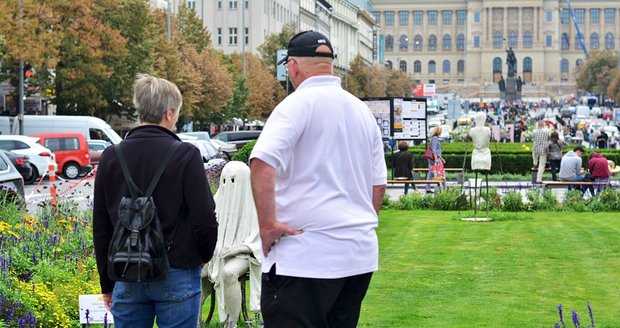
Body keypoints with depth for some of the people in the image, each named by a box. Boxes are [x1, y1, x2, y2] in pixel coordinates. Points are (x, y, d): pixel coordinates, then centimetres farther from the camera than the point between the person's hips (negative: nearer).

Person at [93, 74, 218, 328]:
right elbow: (205, 219, -9)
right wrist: (204, 255, 12)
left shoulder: (110, 157, 5)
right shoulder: (185, 156, -9)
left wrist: (107, 283, 17)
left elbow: (100, 227, 9)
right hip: (176, 276, -4)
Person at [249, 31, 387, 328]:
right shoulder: (362, 111, 15)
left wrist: (267, 224, -19)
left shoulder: (298, 104, -8)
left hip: (306, 256, -8)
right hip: (361, 253, 8)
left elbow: (262, 161, -24)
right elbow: (379, 184, 20)